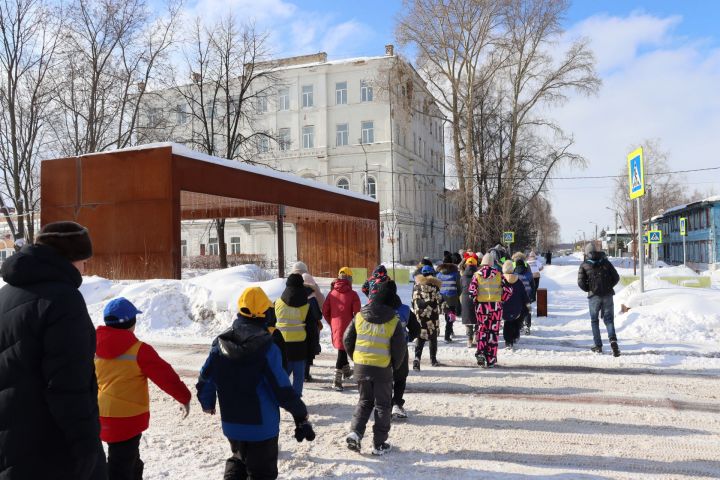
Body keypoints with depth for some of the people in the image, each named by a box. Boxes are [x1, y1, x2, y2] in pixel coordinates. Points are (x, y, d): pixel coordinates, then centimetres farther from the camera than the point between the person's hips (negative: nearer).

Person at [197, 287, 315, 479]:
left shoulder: (220, 342, -4)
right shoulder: (266, 345, -20)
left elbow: (205, 379, 4)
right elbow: (282, 388, -19)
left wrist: (207, 403, 24)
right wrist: (300, 412, -4)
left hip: (231, 423, 5)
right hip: (262, 425, -5)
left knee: (238, 459, 29)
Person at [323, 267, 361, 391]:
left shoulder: (332, 293, 3)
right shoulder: (352, 294, -10)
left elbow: (325, 311, 4)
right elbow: (357, 313, -11)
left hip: (335, 326, 5)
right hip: (347, 327, -5)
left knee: (342, 348, 24)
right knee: (342, 350, -2)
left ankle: (346, 371, 41)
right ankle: (337, 381, -5)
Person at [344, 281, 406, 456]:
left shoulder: (359, 316, -3)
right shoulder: (394, 322, -11)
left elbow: (347, 340, 3)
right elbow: (400, 348, -8)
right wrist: (394, 366, 10)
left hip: (361, 367, 3)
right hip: (382, 369, -3)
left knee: (365, 401, 21)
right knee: (382, 405, 11)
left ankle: (355, 432, 4)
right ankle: (379, 444, 14)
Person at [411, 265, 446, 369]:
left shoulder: (416, 286, 3)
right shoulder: (434, 286, -8)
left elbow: (414, 301, 7)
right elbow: (440, 299, -3)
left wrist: (415, 312, 17)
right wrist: (442, 307, 16)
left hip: (419, 315, 2)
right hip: (432, 315, -2)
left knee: (420, 338, 1)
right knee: (433, 337, 13)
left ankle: (417, 358, -16)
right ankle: (433, 359, 21)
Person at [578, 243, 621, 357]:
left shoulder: (584, 266, 0)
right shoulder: (606, 262, 6)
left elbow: (581, 283, -9)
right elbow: (616, 277, 3)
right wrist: (608, 287, 15)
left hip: (594, 296, -1)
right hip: (608, 295, 2)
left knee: (594, 320, 12)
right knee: (609, 319, 7)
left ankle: (598, 346, 12)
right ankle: (613, 340, -18)